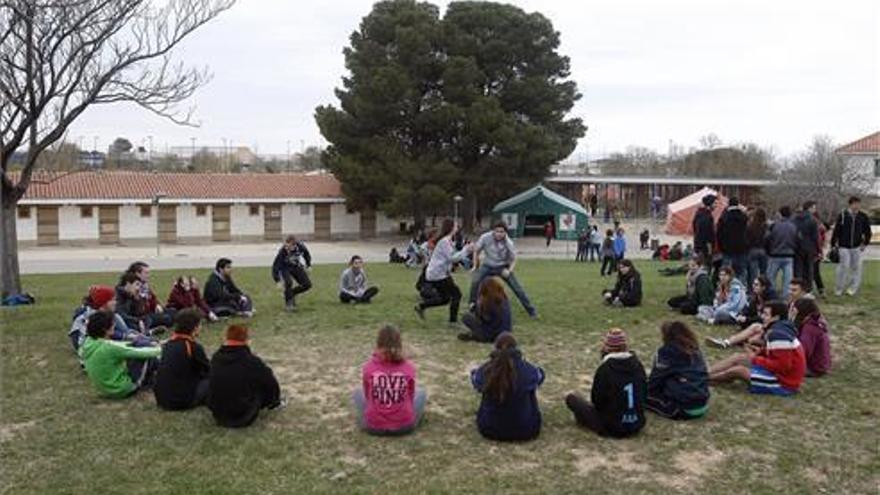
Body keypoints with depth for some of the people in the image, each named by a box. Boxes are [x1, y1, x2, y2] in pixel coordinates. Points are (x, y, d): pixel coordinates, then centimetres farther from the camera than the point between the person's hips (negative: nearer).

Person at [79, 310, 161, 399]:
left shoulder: (87, 343, -6)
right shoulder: (110, 348, -27)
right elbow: (139, 353, -17)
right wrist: (159, 350, -1)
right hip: (121, 390, -8)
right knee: (149, 357, 0)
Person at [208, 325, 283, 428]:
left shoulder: (215, 358, -2)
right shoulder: (252, 362, -18)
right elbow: (272, 384, -6)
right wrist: (275, 401, 18)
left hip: (218, 416, 5)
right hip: (243, 419, -5)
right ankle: (273, 403, 36)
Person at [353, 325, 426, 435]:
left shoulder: (368, 367, -7)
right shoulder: (409, 367, -7)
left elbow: (367, 396, 7)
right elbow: (410, 396, 7)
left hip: (373, 427, 0)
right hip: (405, 426, 0)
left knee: (357, 393, 29)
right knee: (421, 392, 27)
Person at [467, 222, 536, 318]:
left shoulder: (508, 243, -22)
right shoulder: (485, 237, -22)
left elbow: (513, 260, -9)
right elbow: (476, 250, -4)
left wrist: (509, 271, -27)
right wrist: (475, 266, -4)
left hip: (503, 267, 0)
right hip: (487, 266, 0)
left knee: (517, 288, -6)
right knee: (475, 281, -25)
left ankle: (531, 311, 10)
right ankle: (472, 304, -1)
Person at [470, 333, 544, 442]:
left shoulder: (485, 370, -15)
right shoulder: (527, 369, -18)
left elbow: (474, 377, 10)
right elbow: (540, 375, 7)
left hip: (489, 430, 1)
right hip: (525, 432, -1)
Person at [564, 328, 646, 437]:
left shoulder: (604, 369, -20)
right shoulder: (637, 365, -6)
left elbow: (597, 400, -11)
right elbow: (644, 393, 5)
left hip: (611, 428, -5)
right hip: (637, 426, 6)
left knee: (571, 398, 3)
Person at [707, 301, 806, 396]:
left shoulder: (778, 334, -26)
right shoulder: (778, 329, 5)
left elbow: (782, 366, -29)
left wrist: (756, 360, -17)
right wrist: (761, 351, 2)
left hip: (784, 382, -10)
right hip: (780, 372, 10)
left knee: (736, 370, -9)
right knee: (738, 358, 7)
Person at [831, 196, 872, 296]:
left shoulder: (863, 217, 1)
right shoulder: (842, 216, -6)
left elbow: (867, 231, 12)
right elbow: (836, 231, -3)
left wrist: (865, 243, 6)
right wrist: (833, 245, -3)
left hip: (857, 247, 3)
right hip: (843, 247, -2)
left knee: (856, 267, 3)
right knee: (843, 266, -4)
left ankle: (853, 289, 13)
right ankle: (838, 289, 7)